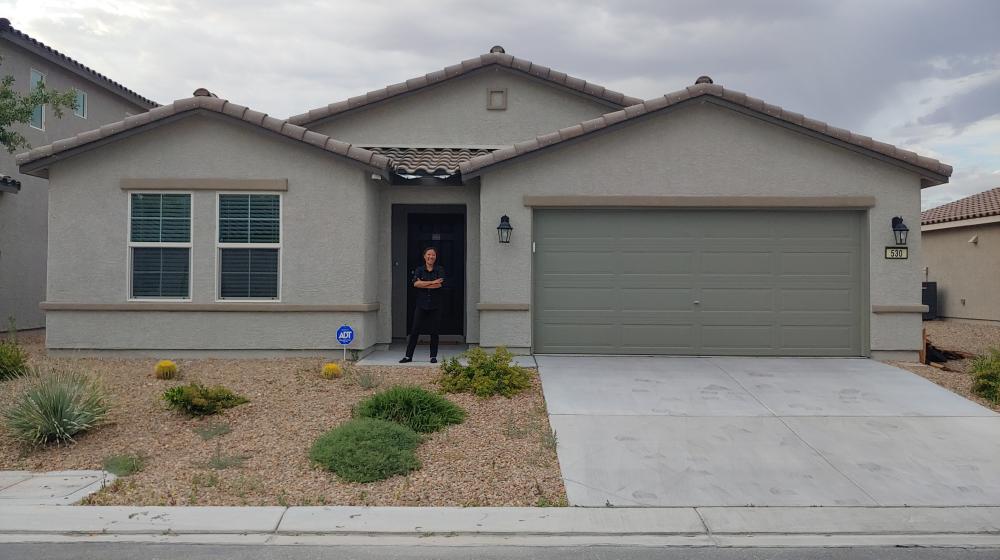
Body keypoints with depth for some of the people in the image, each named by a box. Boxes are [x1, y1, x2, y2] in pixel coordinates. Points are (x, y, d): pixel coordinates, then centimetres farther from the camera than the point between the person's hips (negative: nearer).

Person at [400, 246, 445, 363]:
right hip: (421, 305, 1)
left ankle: (433, 356, 13)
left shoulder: (440, 269, 4)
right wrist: (433, 282, -15)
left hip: (435, 305, 0)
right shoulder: (419, 270, 7)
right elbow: (415, 283, -11)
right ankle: (408, 356, 6)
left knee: (434, 332, 3)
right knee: (415, 331, 0)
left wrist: (423, 284, -11)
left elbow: (440, 284, -13)